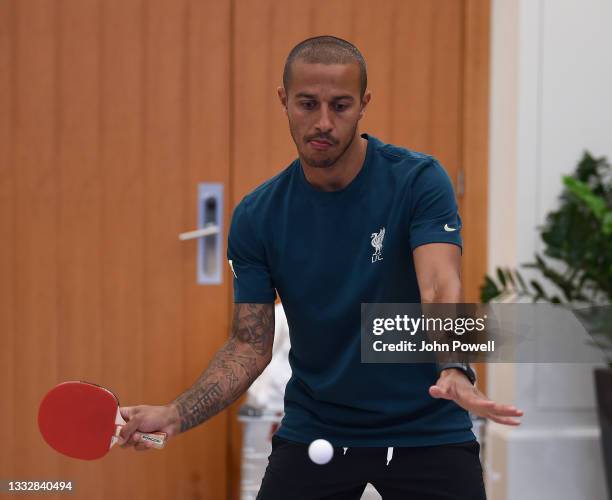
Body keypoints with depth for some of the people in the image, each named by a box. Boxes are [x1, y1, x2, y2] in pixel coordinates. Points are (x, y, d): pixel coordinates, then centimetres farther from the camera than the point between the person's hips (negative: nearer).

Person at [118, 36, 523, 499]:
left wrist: (454, 372, -48)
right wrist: (174, 415, -19)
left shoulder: (419, 181, -14)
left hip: (425, 430, -2)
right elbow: (250, 345, -3)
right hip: (312, 432, 2)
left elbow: (440, 288, -28)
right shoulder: (256, 216, -6)